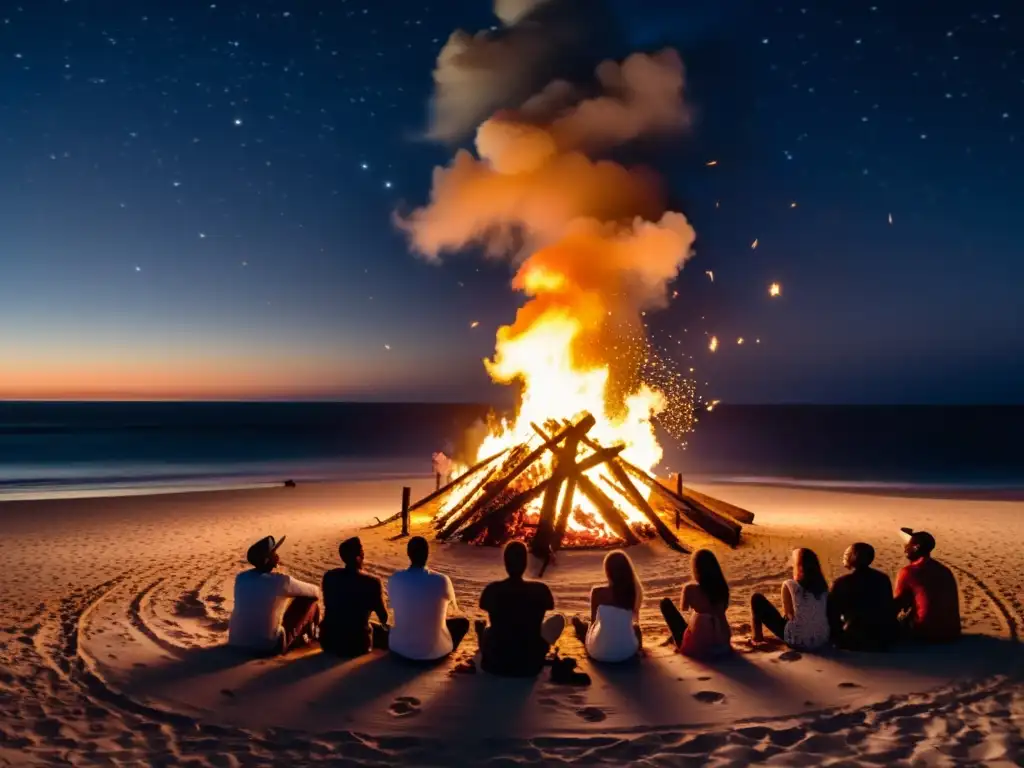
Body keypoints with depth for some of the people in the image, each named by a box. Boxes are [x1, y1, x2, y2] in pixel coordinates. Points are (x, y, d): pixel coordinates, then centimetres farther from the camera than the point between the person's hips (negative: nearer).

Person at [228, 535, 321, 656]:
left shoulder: (241, 577, 0)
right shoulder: (281, 581, -13)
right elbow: (315, 591, 3)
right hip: (269, 646, -6)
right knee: (309, 599, 6)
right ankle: (309, 635, 33)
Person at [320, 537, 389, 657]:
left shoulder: (329, 576, -3)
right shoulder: (372, 582, -16)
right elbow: (384, 617, -3)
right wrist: (384, 625, 21)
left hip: (328, 642, 5)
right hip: (356, 645, -5)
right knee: (388, 633, 20)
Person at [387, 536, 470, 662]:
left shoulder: (395, 579, -11)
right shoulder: (442, 580, -16)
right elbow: (454, 607, 6)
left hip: (400, 648, 2)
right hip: (435, 651, -2)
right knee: (462, 621, 24)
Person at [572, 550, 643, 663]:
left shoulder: (598, 592, -12)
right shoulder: (635, 591, -8)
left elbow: (594, 621, 3)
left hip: (599, 653, -2)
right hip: (627, 652, 3)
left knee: (577, 620, 25)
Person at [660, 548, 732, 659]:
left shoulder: (690, 588, -15)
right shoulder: (722, 586, -4)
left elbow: (683, 608, 5)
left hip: (697, 646, -5)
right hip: (723, 645, 5)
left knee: (666, 603, 9)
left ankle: (681, 642, 20)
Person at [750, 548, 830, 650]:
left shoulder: (789, 585, -13)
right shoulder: (822, 585, 1)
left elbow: (789, 614, -7)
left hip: (797, 640, -5)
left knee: (757, 598, 7)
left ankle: (757, 636, 18)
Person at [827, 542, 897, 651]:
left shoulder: (841, 583, -14)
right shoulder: (883, 579, 4)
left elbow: (831, 614, -8)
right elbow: (890, 609, 14)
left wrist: (836, 638, 8)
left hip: (854, 641, -6)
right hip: (882, 640, 6)